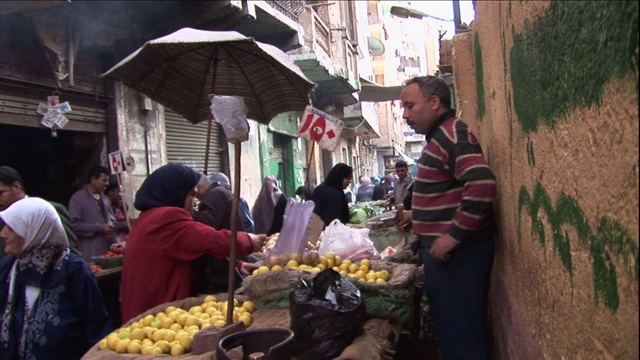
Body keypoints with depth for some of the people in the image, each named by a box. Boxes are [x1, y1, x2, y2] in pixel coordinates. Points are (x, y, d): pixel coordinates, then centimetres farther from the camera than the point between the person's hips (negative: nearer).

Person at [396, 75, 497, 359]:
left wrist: (453, 235, -25)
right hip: (446, 249, 10)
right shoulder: (441, 136, 16)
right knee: (457, 326, 20)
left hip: (455, 250, -10)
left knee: (459, 333, 0)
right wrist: (418, 215, 19)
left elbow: (482, 186, -29)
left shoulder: (452, 134, -16)